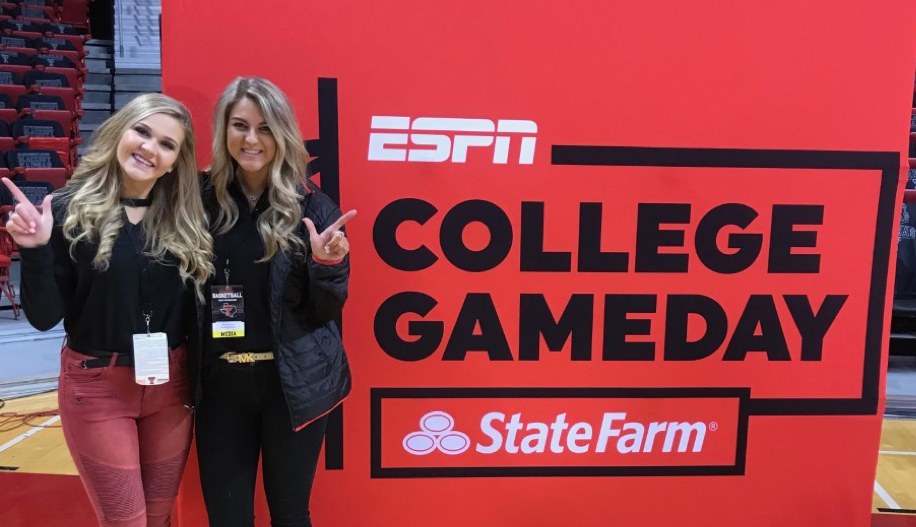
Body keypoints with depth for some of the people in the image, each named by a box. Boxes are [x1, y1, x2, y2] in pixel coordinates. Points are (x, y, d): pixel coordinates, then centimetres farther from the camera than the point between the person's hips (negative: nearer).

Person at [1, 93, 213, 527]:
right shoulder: (70, 210, -9)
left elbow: (196, 309, 3)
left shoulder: (186, 219, -2)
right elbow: (44, 318, -9)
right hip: (96, 387, -3)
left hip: (170, 385, 3)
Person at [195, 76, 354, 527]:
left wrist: (327, 264, -22)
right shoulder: (204, 202, -1)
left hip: (293, 383, -2)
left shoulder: (311, 207, -7)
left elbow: (328, 311, -5)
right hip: (220, 383, 2)